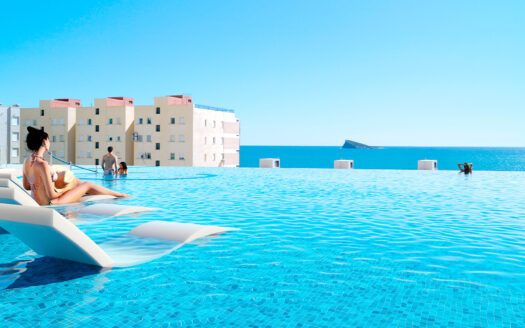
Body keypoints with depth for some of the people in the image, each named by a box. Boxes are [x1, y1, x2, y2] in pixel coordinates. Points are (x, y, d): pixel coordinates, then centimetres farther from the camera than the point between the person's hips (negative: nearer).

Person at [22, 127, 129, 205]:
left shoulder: (27, 161, -1)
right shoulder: (43, 165, -29)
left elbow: (26, 186, 12)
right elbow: (52, 195, -26)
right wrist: (66, 188, -8)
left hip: (37, 202, 9)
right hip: (50, 203, -9)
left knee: (75, 181, 24)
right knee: (87, 185, 7)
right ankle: (120, 195, 28)